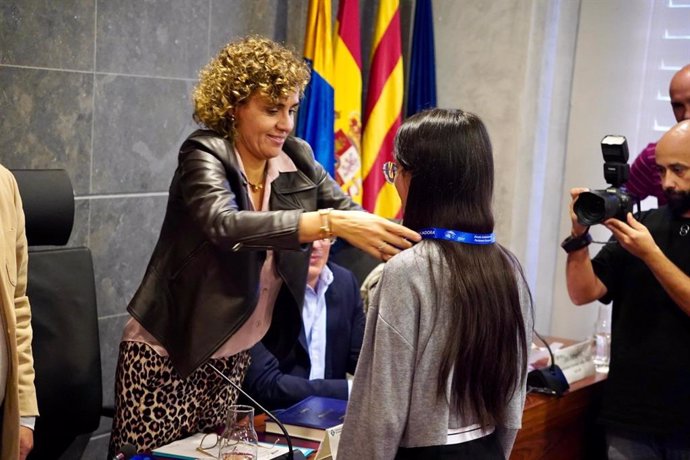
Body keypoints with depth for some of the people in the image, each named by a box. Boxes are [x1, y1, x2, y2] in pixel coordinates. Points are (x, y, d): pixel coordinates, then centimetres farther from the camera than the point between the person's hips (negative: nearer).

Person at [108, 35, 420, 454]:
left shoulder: (298, 159, 0)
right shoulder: (204, 154, -16)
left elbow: (351, 214, -6)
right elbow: (226, 225, -34)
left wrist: (405, 242, -28)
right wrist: (329, 223, -45)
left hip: (236, 357, 5)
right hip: (169, 355, -5)